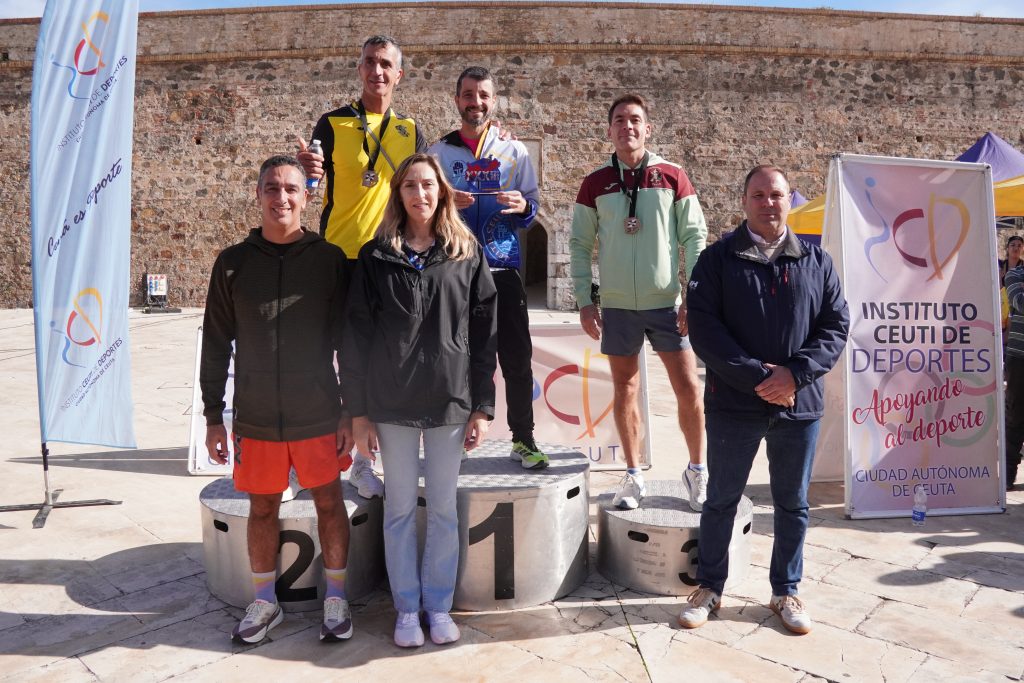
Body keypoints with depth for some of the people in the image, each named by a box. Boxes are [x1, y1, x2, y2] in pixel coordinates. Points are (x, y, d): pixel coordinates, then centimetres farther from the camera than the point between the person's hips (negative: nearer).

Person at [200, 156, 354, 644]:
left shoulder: (329, 259, -2)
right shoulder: (233, 263, 2)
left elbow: (348, 341, 0)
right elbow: (216, 345, 6)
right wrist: (213, 416, 4)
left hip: (318, 415, -1)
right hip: (255, 418, 2)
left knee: (329, 502, 8)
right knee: (262, 508, 12)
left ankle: (335, 598, 26)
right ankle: (265, 602, 31)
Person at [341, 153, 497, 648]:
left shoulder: (467, 254, 4)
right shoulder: (375, 256, 2)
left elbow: (483, 333, 3)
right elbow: (357, 335, 1)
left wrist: (482, 406, -1)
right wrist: (358, 410, -3)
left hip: (451, 401, 0)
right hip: (392, 402, 0)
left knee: (444, 508, 9)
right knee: (400, 508, 9)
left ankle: (439, 604, 25)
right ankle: (407, 607, 24)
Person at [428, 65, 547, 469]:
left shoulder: (515, 152, 9)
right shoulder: (438, 152, 8)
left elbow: (531, 211, 9)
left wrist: (522, 206, -14)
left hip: (502, 269, 0)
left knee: (517, 358, 1)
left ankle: (523, 440, 13)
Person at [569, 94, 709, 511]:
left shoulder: (673, 177, 0)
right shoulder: (595, 184, 3)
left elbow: (695, 238, 0)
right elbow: (579, 245, 5)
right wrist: (584, 300, 0)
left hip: (667, 303, -1)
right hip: (617, 306, 1)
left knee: (688, 387, 0)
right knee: (625, 390, 9)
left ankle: (697, 470, 20)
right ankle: (633, 476, 23)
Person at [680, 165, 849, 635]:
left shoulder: (816, 261, 7)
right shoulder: (718, 258, -1)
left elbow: (836, 326, 3)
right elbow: (703, 327, -10)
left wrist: (795, 374, -13)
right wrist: (757, 376, -17)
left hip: (799, 404, 2)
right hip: (734, 403, -2)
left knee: (792, 504, 13)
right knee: (722, 499, 10)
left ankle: (786, 591, 31)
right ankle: (709, 587, 27)